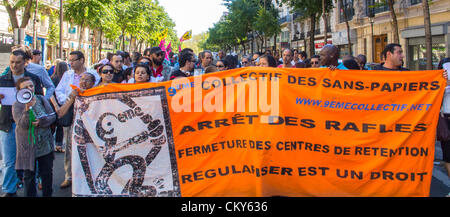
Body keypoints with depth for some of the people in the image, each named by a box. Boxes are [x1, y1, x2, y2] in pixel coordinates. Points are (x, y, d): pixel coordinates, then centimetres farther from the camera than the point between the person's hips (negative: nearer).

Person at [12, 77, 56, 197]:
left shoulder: (41, 99, 1)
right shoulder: (17, 105, -9)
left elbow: (52, 116, -1)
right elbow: (22, 124, -20)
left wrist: (40, 122, -18)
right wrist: (27, 109, -34)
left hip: (45, 144, 3)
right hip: (28, 146, -3)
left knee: (47, 173, 14)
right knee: (29, 175, 7)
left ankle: (48, 194, 30)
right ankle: (30, 195, 20)